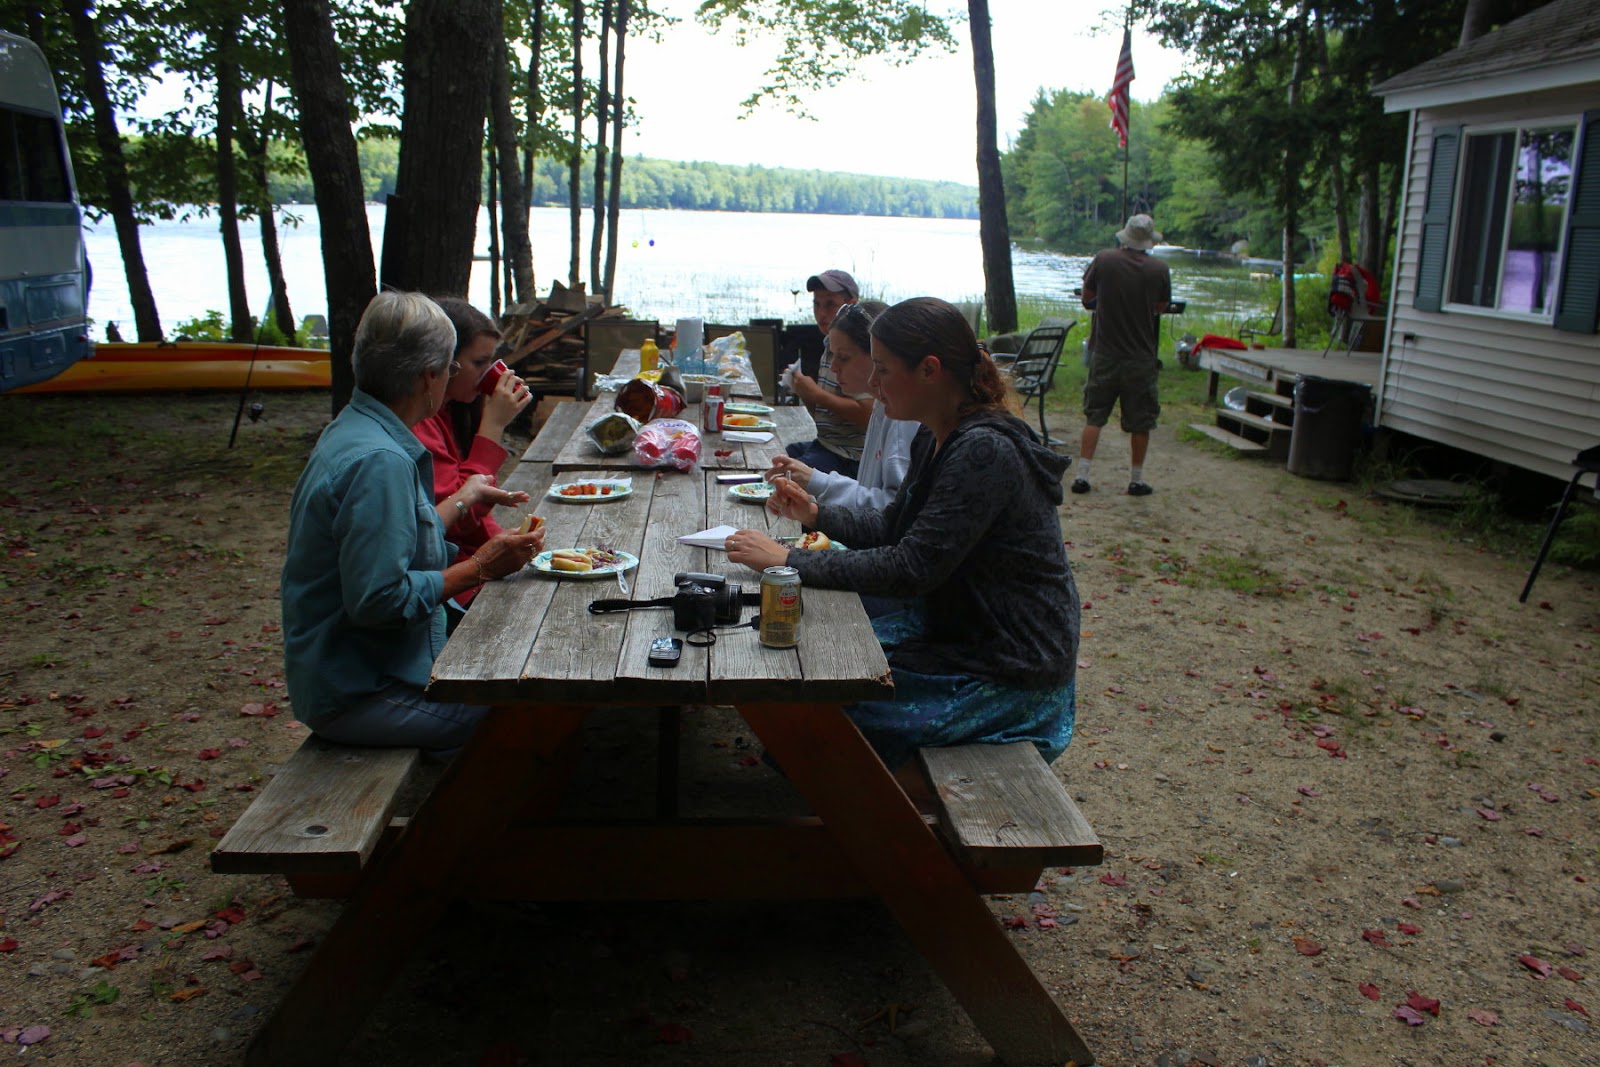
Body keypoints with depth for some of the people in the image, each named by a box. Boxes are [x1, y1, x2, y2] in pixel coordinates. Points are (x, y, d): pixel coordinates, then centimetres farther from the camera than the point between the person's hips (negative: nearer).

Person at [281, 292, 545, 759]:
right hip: (357, 696, -11)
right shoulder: (379, 461, -25)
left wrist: (463, 500, 30)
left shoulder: (353, 430, 8)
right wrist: (479, 568, -18)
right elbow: (379, 597, -28)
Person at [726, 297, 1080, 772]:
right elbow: (893, 527, 17)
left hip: (1009, 674, -9)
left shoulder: (985, 452, -26)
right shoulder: (936, 441, 4)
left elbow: (912, 567, -28)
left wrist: (791, 561, -24)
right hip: (950, 627, 9)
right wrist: (817, 514, 1)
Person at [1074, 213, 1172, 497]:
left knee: (1094, 416, 9)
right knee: (1140, 422, 9)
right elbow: (1161, 307, 7)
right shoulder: (1159, 269, -6)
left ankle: (1082, 475, 5)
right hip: (1141, 358, -1)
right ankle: (1136, 480, 16)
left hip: (1105, 354, 1)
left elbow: (1087, 297, 6)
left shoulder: (1103, 260, -7)